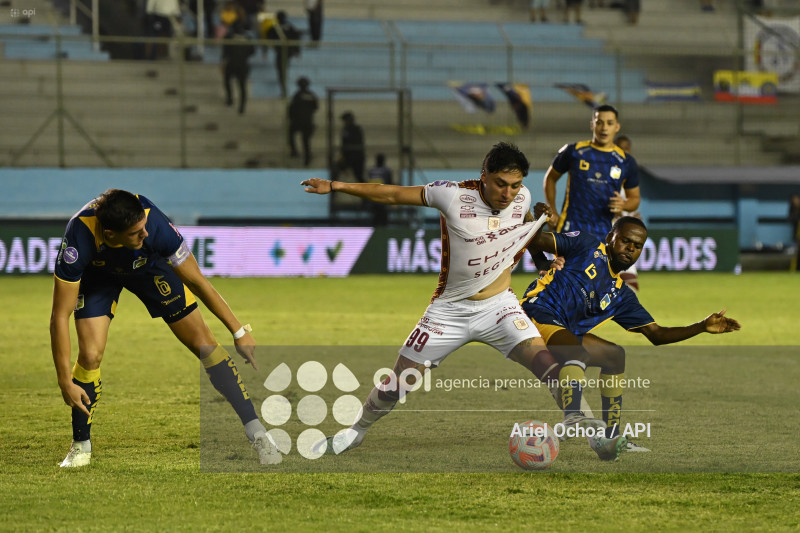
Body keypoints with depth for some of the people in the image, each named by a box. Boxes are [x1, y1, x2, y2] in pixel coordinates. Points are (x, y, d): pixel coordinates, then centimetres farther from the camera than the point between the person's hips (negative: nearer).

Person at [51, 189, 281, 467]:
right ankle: (81, 447, 5)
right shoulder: (80, 238, -42)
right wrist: (65, 381, -34)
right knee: (91, 355, -18)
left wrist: (239, 331, -20)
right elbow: (60, 316, -34)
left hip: (149, 264, 1)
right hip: (97, 273, -1)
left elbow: (196, 281, -25)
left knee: (204, 343, -6)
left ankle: (257, 432, 1)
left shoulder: (154, 223, -40)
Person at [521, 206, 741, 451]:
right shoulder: (587, 245, 3)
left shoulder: (621, 295, 18)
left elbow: (656, 334, 18)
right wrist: (537, 220, -28)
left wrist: (702, 327, 8)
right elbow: (536, 241, -5)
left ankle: (611, 436, 16)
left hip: (563, 334, 8)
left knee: (614, 355, 15)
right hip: (538, 313, -8)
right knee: (577, 352, -32)